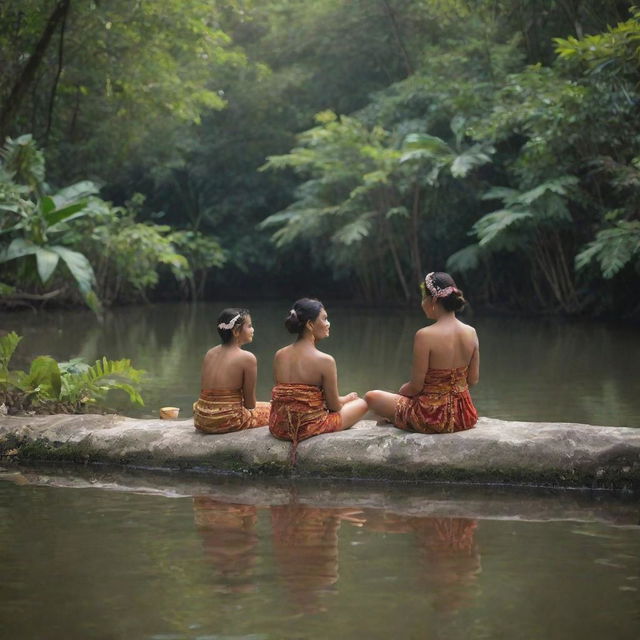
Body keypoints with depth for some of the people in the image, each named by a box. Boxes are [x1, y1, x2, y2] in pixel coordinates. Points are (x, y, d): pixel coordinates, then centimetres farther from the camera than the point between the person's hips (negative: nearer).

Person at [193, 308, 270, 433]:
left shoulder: (210, 353, 7)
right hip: (228, 422, -5)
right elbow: (250, 404, -8)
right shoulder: (247, 358, -11)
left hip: (201, 422, 5)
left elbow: (204, 390, 11)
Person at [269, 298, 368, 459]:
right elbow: (334, 406, -10)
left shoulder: (279, 356, -2)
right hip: (309, 428, -7)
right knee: (362, 404, 19)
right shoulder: (325, 361, -19)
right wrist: (347, 398, 14)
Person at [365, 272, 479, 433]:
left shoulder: (425, 336, -23)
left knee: (371, 397, 14)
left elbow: (416, 386, -17)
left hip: (433, 417, -6)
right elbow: (473, 379, 3)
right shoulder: (471, 333, -6)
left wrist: (401, 391, 5)